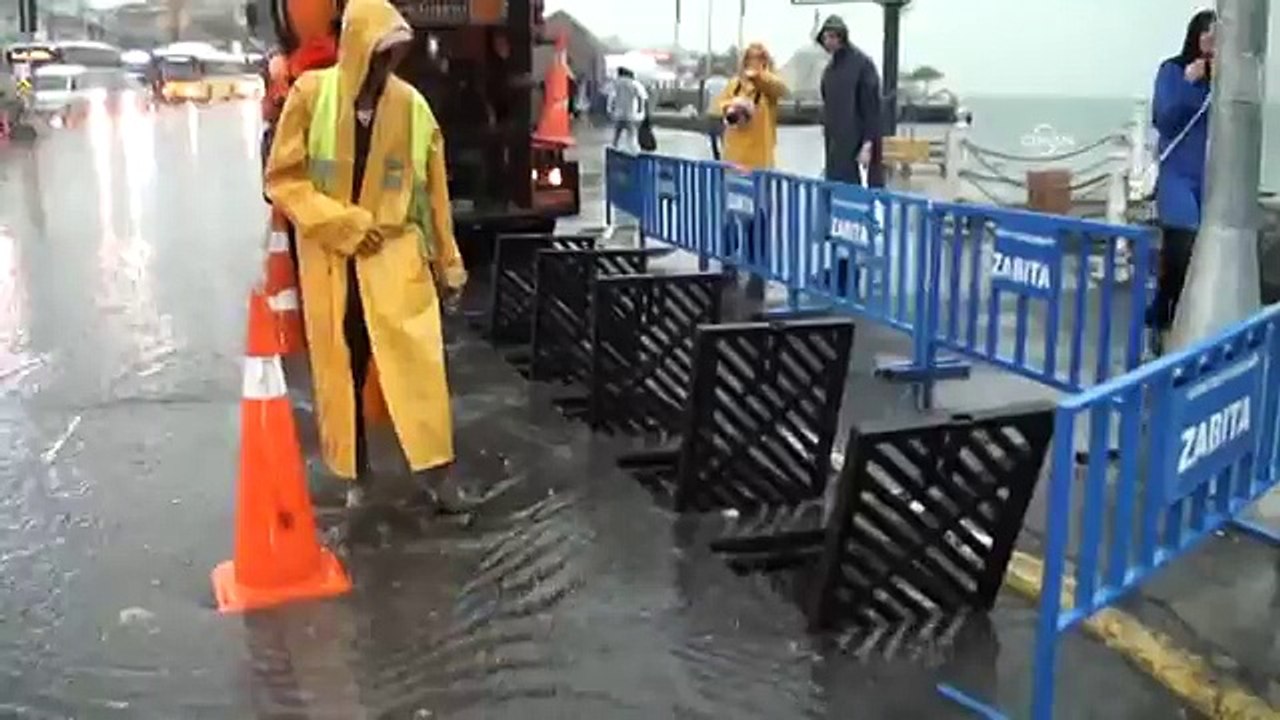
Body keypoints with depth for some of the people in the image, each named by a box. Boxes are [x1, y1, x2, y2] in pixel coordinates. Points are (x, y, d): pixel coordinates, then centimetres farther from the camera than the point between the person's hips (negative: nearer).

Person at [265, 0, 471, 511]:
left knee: (417, 360, -5)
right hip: (329, 255, 0)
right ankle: (356, 473, 21)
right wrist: (343, 225, -14)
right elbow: (283, 178, -5)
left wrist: (446, 262, 8)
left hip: (396, 252, 1)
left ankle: (434, 470, 3)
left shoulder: (410, 105, -2)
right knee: (341, 368, 7)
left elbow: (432, 191, 5)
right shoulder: (311, 95, -7)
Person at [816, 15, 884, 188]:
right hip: (835, 143, 7)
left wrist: (868, 144, -16)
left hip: (857, 141, -7)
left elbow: (872, 107, -12)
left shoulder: (862, 63, -8)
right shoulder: (830, 68, 13)